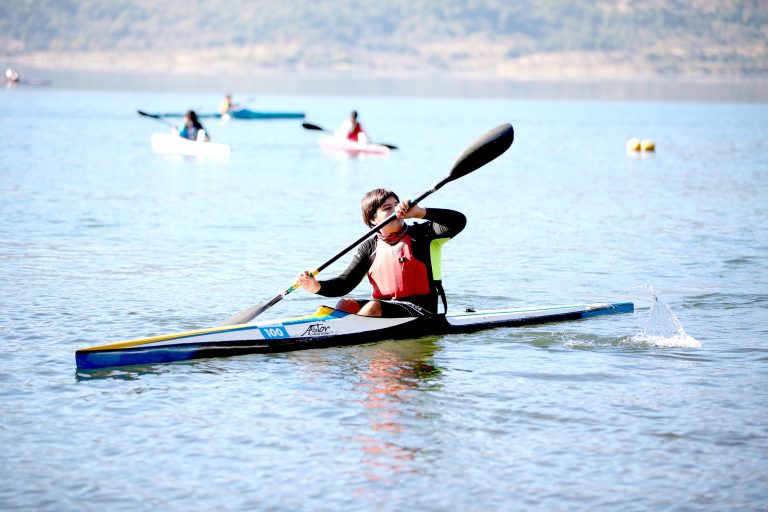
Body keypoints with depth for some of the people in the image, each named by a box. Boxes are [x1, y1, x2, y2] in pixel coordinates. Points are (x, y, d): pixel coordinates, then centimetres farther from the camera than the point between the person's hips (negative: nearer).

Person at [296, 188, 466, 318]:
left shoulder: (421, 235, 2)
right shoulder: (369, 248, 10)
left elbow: (458, 221, -12)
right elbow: (345, 283, 5)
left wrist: (419, 212, -21)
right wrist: (317, 287, -15)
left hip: (420, 309, -5)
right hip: (385, 305, 5)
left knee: (374, 307, -29)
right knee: (345, 305, -18)